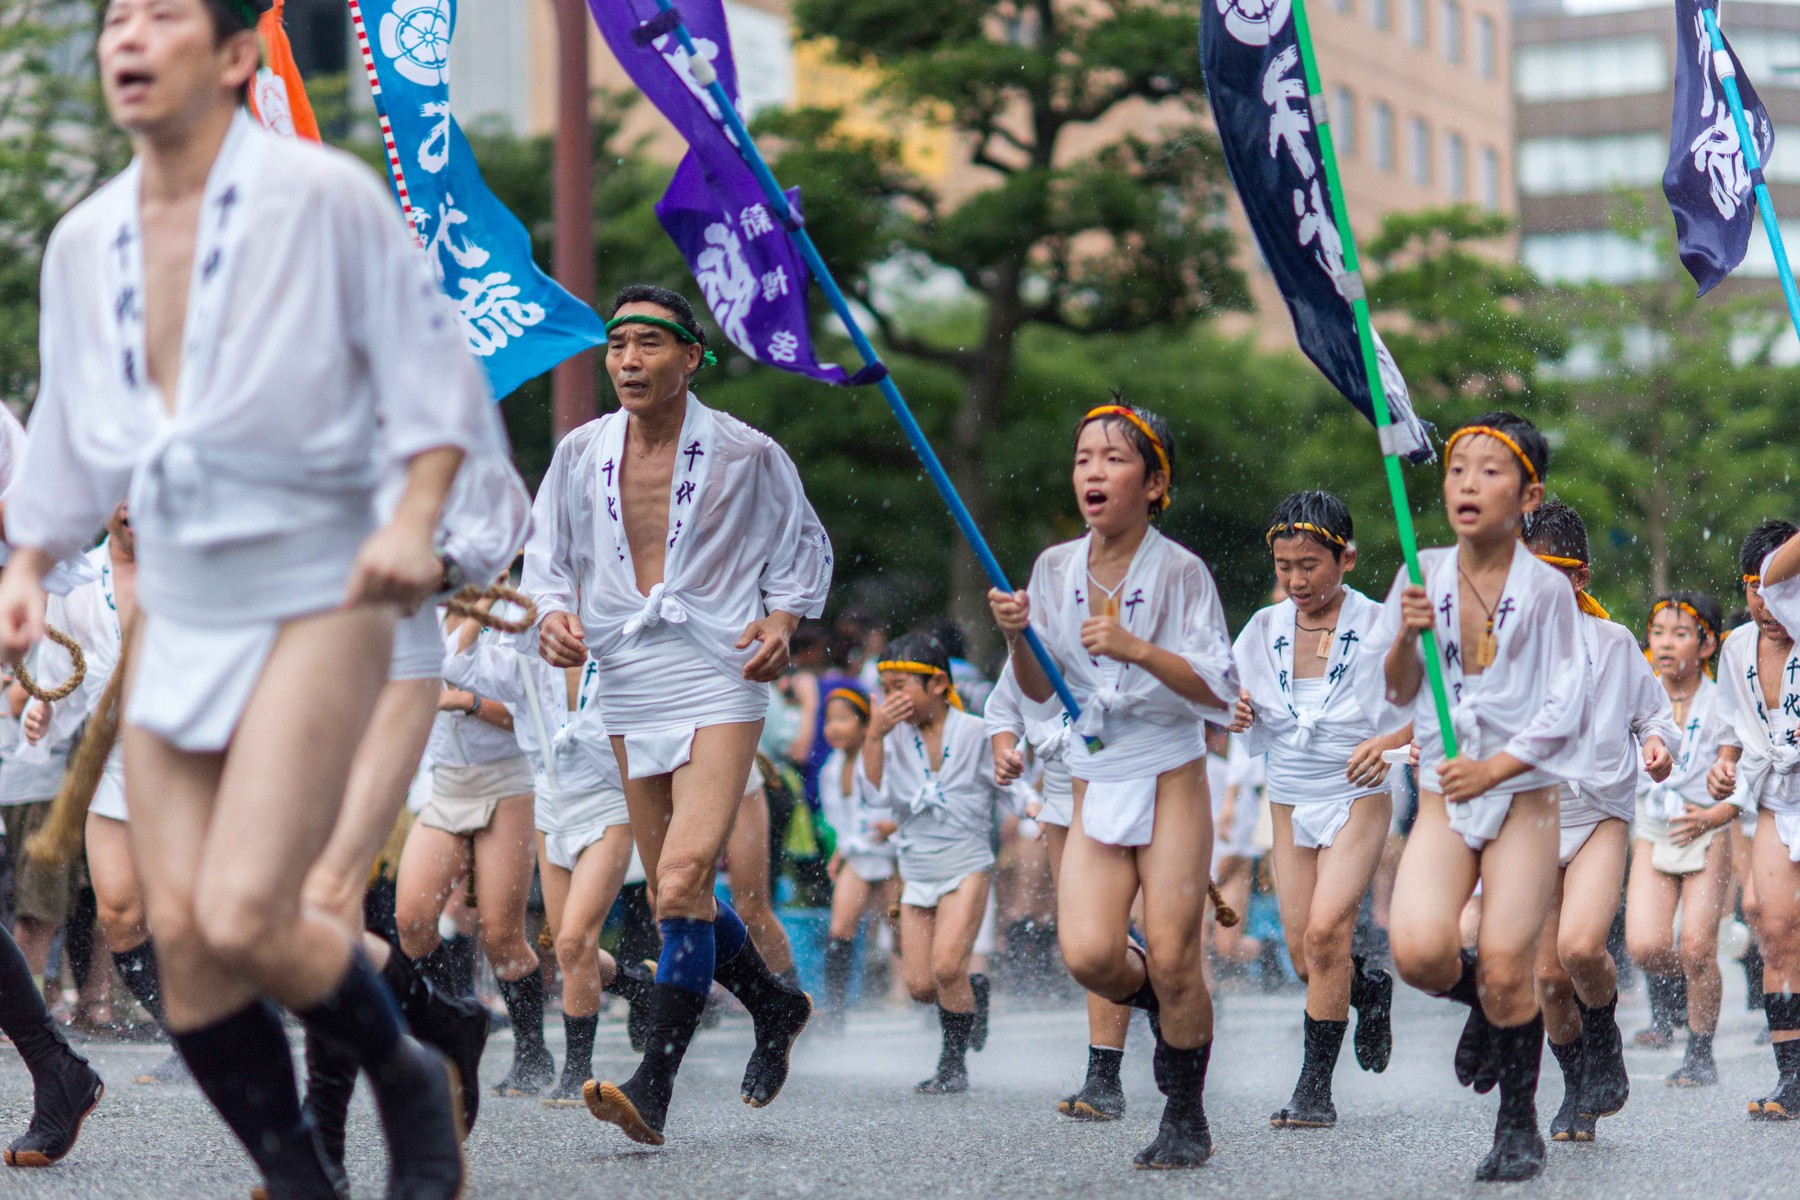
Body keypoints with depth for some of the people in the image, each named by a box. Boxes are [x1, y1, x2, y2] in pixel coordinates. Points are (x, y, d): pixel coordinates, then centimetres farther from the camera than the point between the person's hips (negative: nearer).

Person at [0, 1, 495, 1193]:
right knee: (180, 933, -2)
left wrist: (414, 518, -19)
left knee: (243, 920, -16)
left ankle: (410, 1078, 12)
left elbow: (431, 359, -7)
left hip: (317, 602, -6)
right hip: (176, 614, 6)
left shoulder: (326, 196, -10)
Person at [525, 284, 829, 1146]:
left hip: (720, 680, -5)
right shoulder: (579, 454, 5)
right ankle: (775, 1007, 38)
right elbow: (546, 552, 18)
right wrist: (553, 613, -2)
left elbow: (805, 547, 12)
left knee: (682, 879, -19)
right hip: (628, 687, 5)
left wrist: (783, 620, -5)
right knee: (675, 893, 12)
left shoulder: (746, 456, -3)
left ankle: (654, 1088, -20)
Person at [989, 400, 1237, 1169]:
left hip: (1171, 779, -4)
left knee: (1173, 960, -5)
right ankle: (1163, 1006, 21)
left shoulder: (1180, 572, -8)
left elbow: (1220, 690, -12)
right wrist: (1018, 637, -8)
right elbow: (1038, 690, 12)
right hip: (1096, 784, 4)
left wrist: (1138, 648, -23)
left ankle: (1186, 1119, 13)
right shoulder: (1056, 569, 4)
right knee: (1088, 953, -13)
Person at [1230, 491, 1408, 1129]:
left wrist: (1389, 741, -26)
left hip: (1357, 797, -4)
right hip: (1290, 802, 5)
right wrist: (1239, 717, -11)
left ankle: (1315, 1089, -13)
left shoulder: (1378, 627, -9)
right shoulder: (1265, 629, 3)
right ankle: (1370, 988, 38)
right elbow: (1257, 737, 12)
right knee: (1305, 960, 3)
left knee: (1325, 931, -20)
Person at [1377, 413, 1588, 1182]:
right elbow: (1397, 694, 6)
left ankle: (1520, 1122, 13)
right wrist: (1407, 636, -13)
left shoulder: (1546, 590, -6)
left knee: (1506, 970, -9)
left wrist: (1493, 769, -19)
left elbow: (1563, 711, -7)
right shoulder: (1423, 576, 2)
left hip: (1524, 795, -2)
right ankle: (1479, 999, 17)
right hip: (1443, 798, 2)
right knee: (1417, 952, -18)